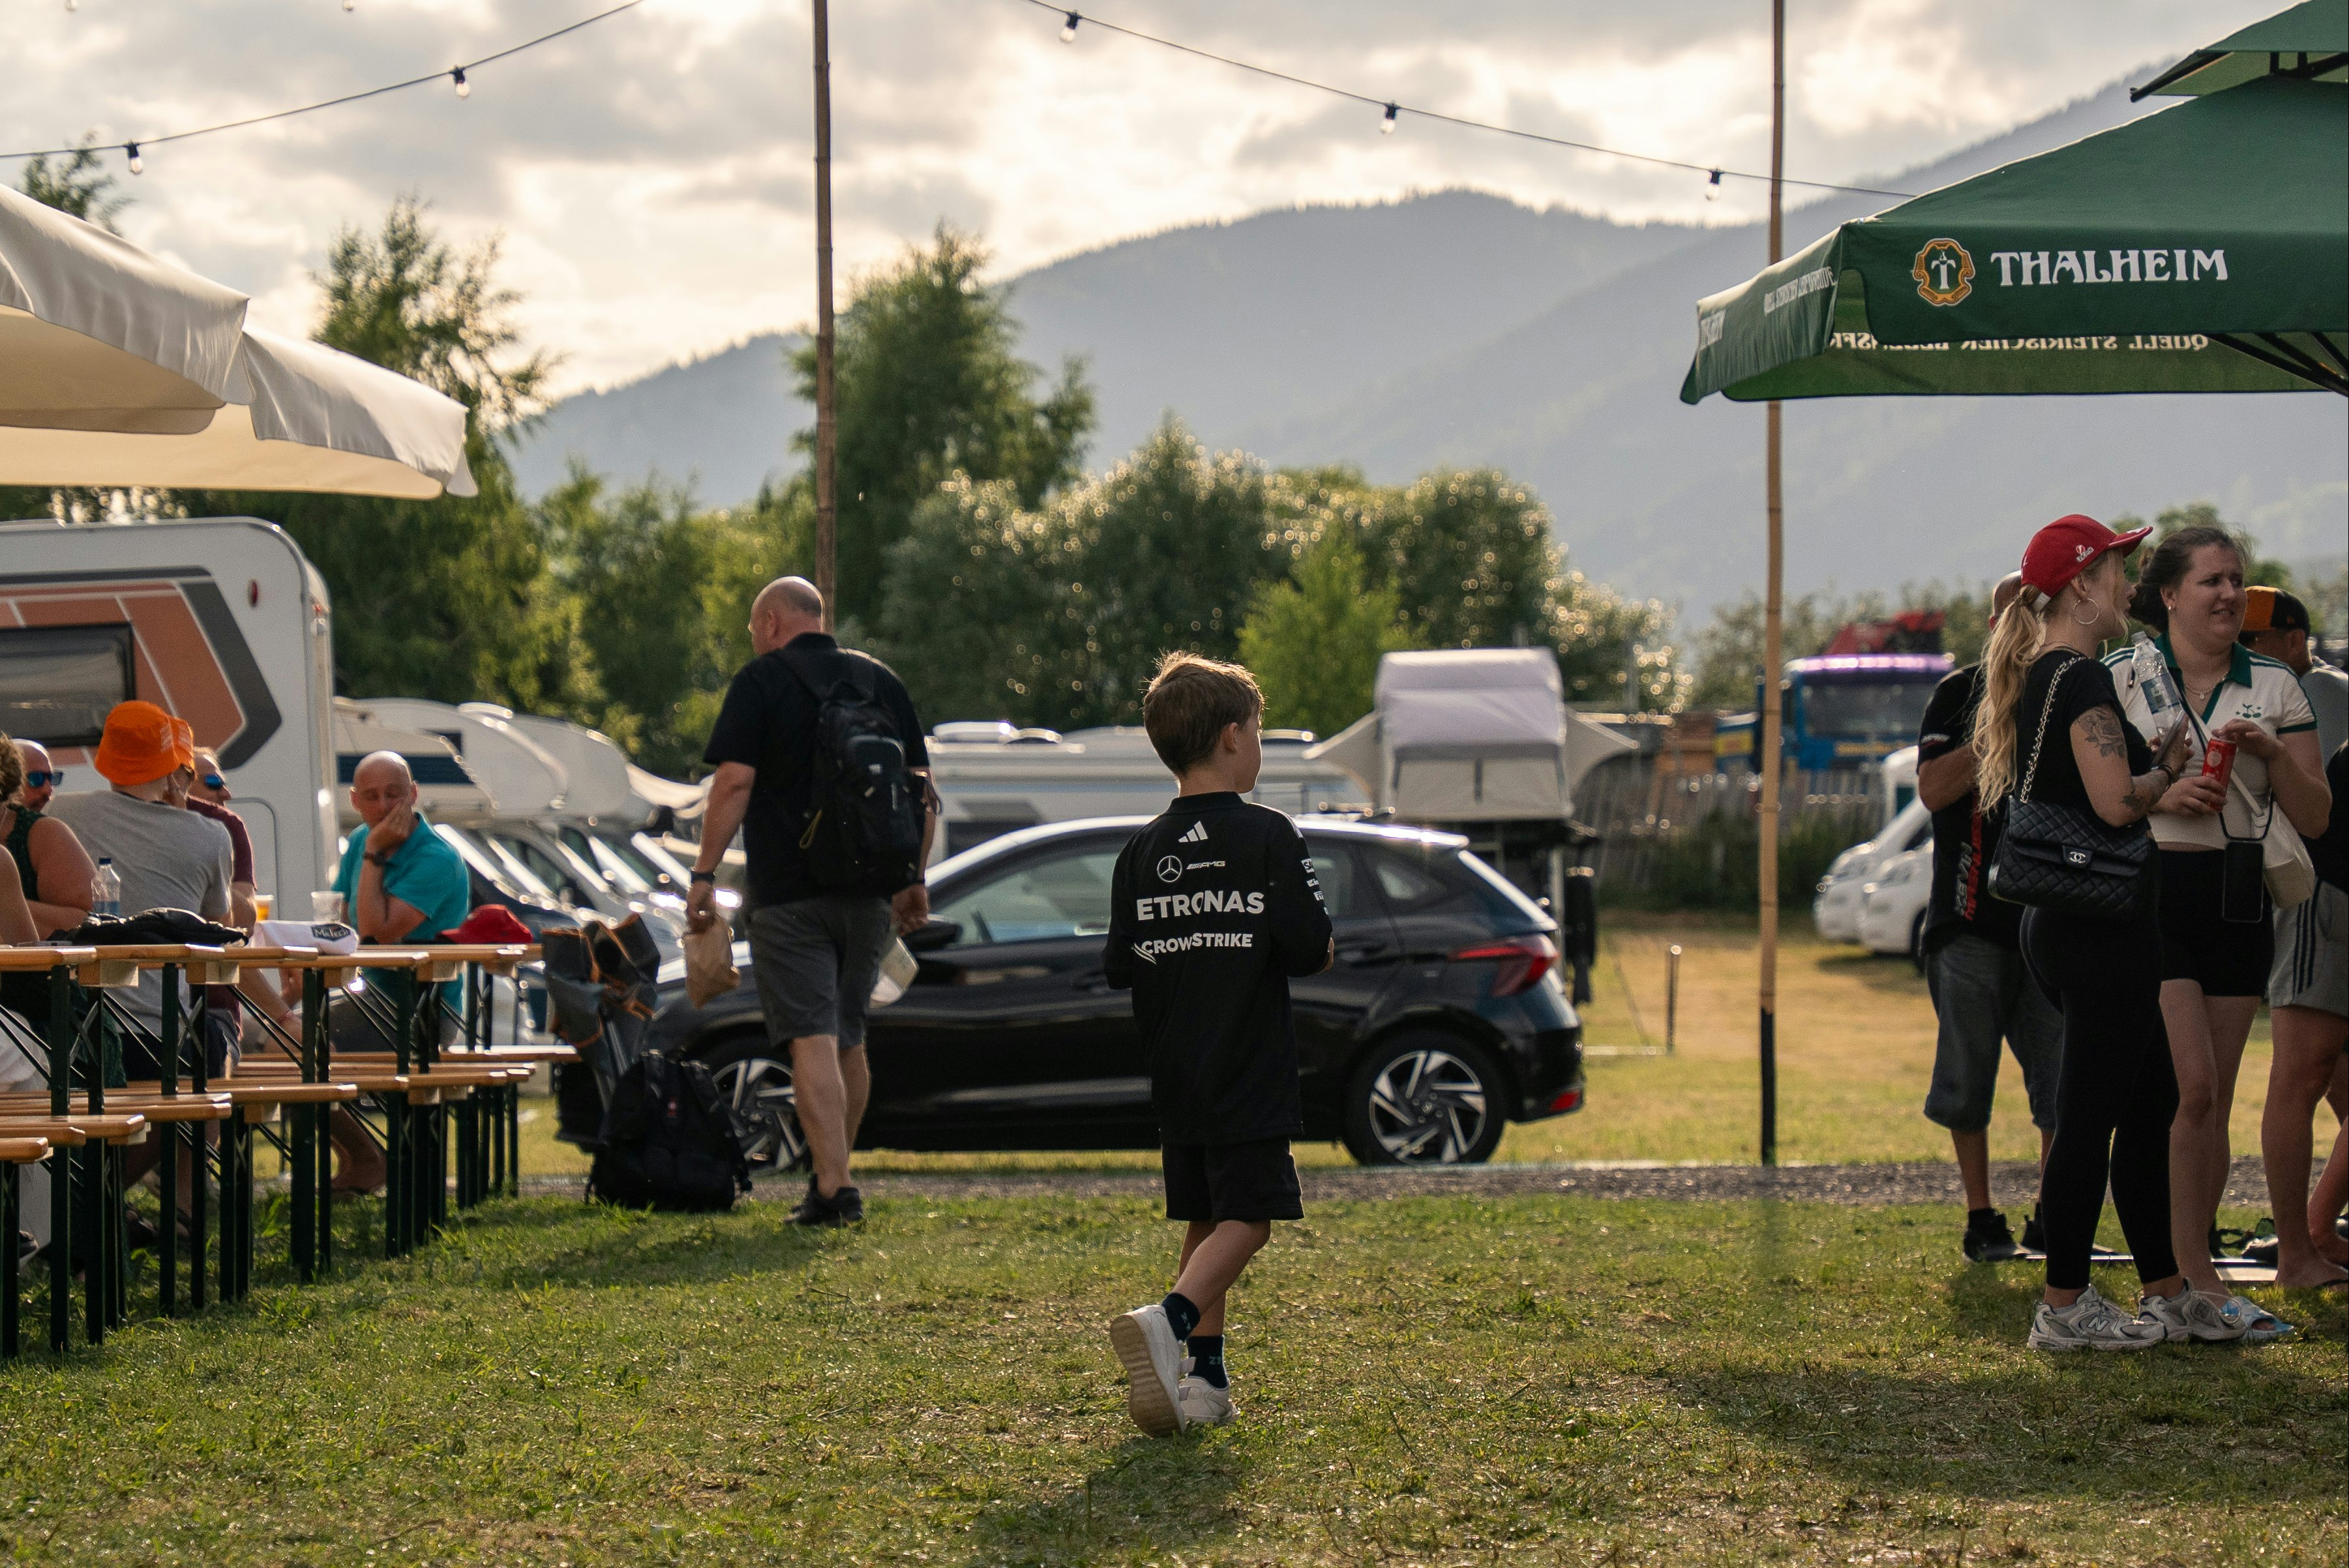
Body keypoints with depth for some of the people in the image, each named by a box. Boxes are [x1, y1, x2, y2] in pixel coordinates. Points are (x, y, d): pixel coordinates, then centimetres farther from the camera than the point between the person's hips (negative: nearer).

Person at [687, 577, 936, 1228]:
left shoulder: (761, 681, -3)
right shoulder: (881, 681, 12)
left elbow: (734, 782, -12)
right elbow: (922, 789, 12)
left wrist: (705, 874, -9)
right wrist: (914, 879, 19)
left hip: (789, 893, -5)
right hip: (868, 895, 5)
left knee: (811, 1039, -9)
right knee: (849, 1038, 16)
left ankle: (834, 1187, -19)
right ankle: (835, 1175, 25)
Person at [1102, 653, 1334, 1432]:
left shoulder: (1142, 850, 4)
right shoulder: (1269, 836, -10)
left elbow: (1122, 968, 5)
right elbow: (1312, 952, -13)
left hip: (1175, 1078, 5)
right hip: (1250, 1079, -5)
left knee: (1205, 1222, 15)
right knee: (1245, 1220, -4)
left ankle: (1205, 1377, 13)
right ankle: (1168, 1319, -27)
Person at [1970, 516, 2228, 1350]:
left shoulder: (2028, 679, 14)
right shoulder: (2083, 678, -16)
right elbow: (2116, 801, -25)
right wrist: (2168, 770, -5)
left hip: (2058, 924, 11)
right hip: (2100, 926, -11)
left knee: (2154, 1100, 16)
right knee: (2092, 1113, -3)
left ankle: (2167, 1294, 21)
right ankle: (2064, 1306, 3)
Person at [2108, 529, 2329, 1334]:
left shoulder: (2275, 688, 7)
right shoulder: (2121, 678, -1)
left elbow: (2315, 817, 6)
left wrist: (2273, 751, -11)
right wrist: (2161, 795, -15)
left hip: (2237, 898, 4)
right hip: (2151, 894, -4)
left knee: (2214, 1100, 7)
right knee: (2191, 1089, -14)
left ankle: (2184, 1274, 14)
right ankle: (2194, 1279, -9)